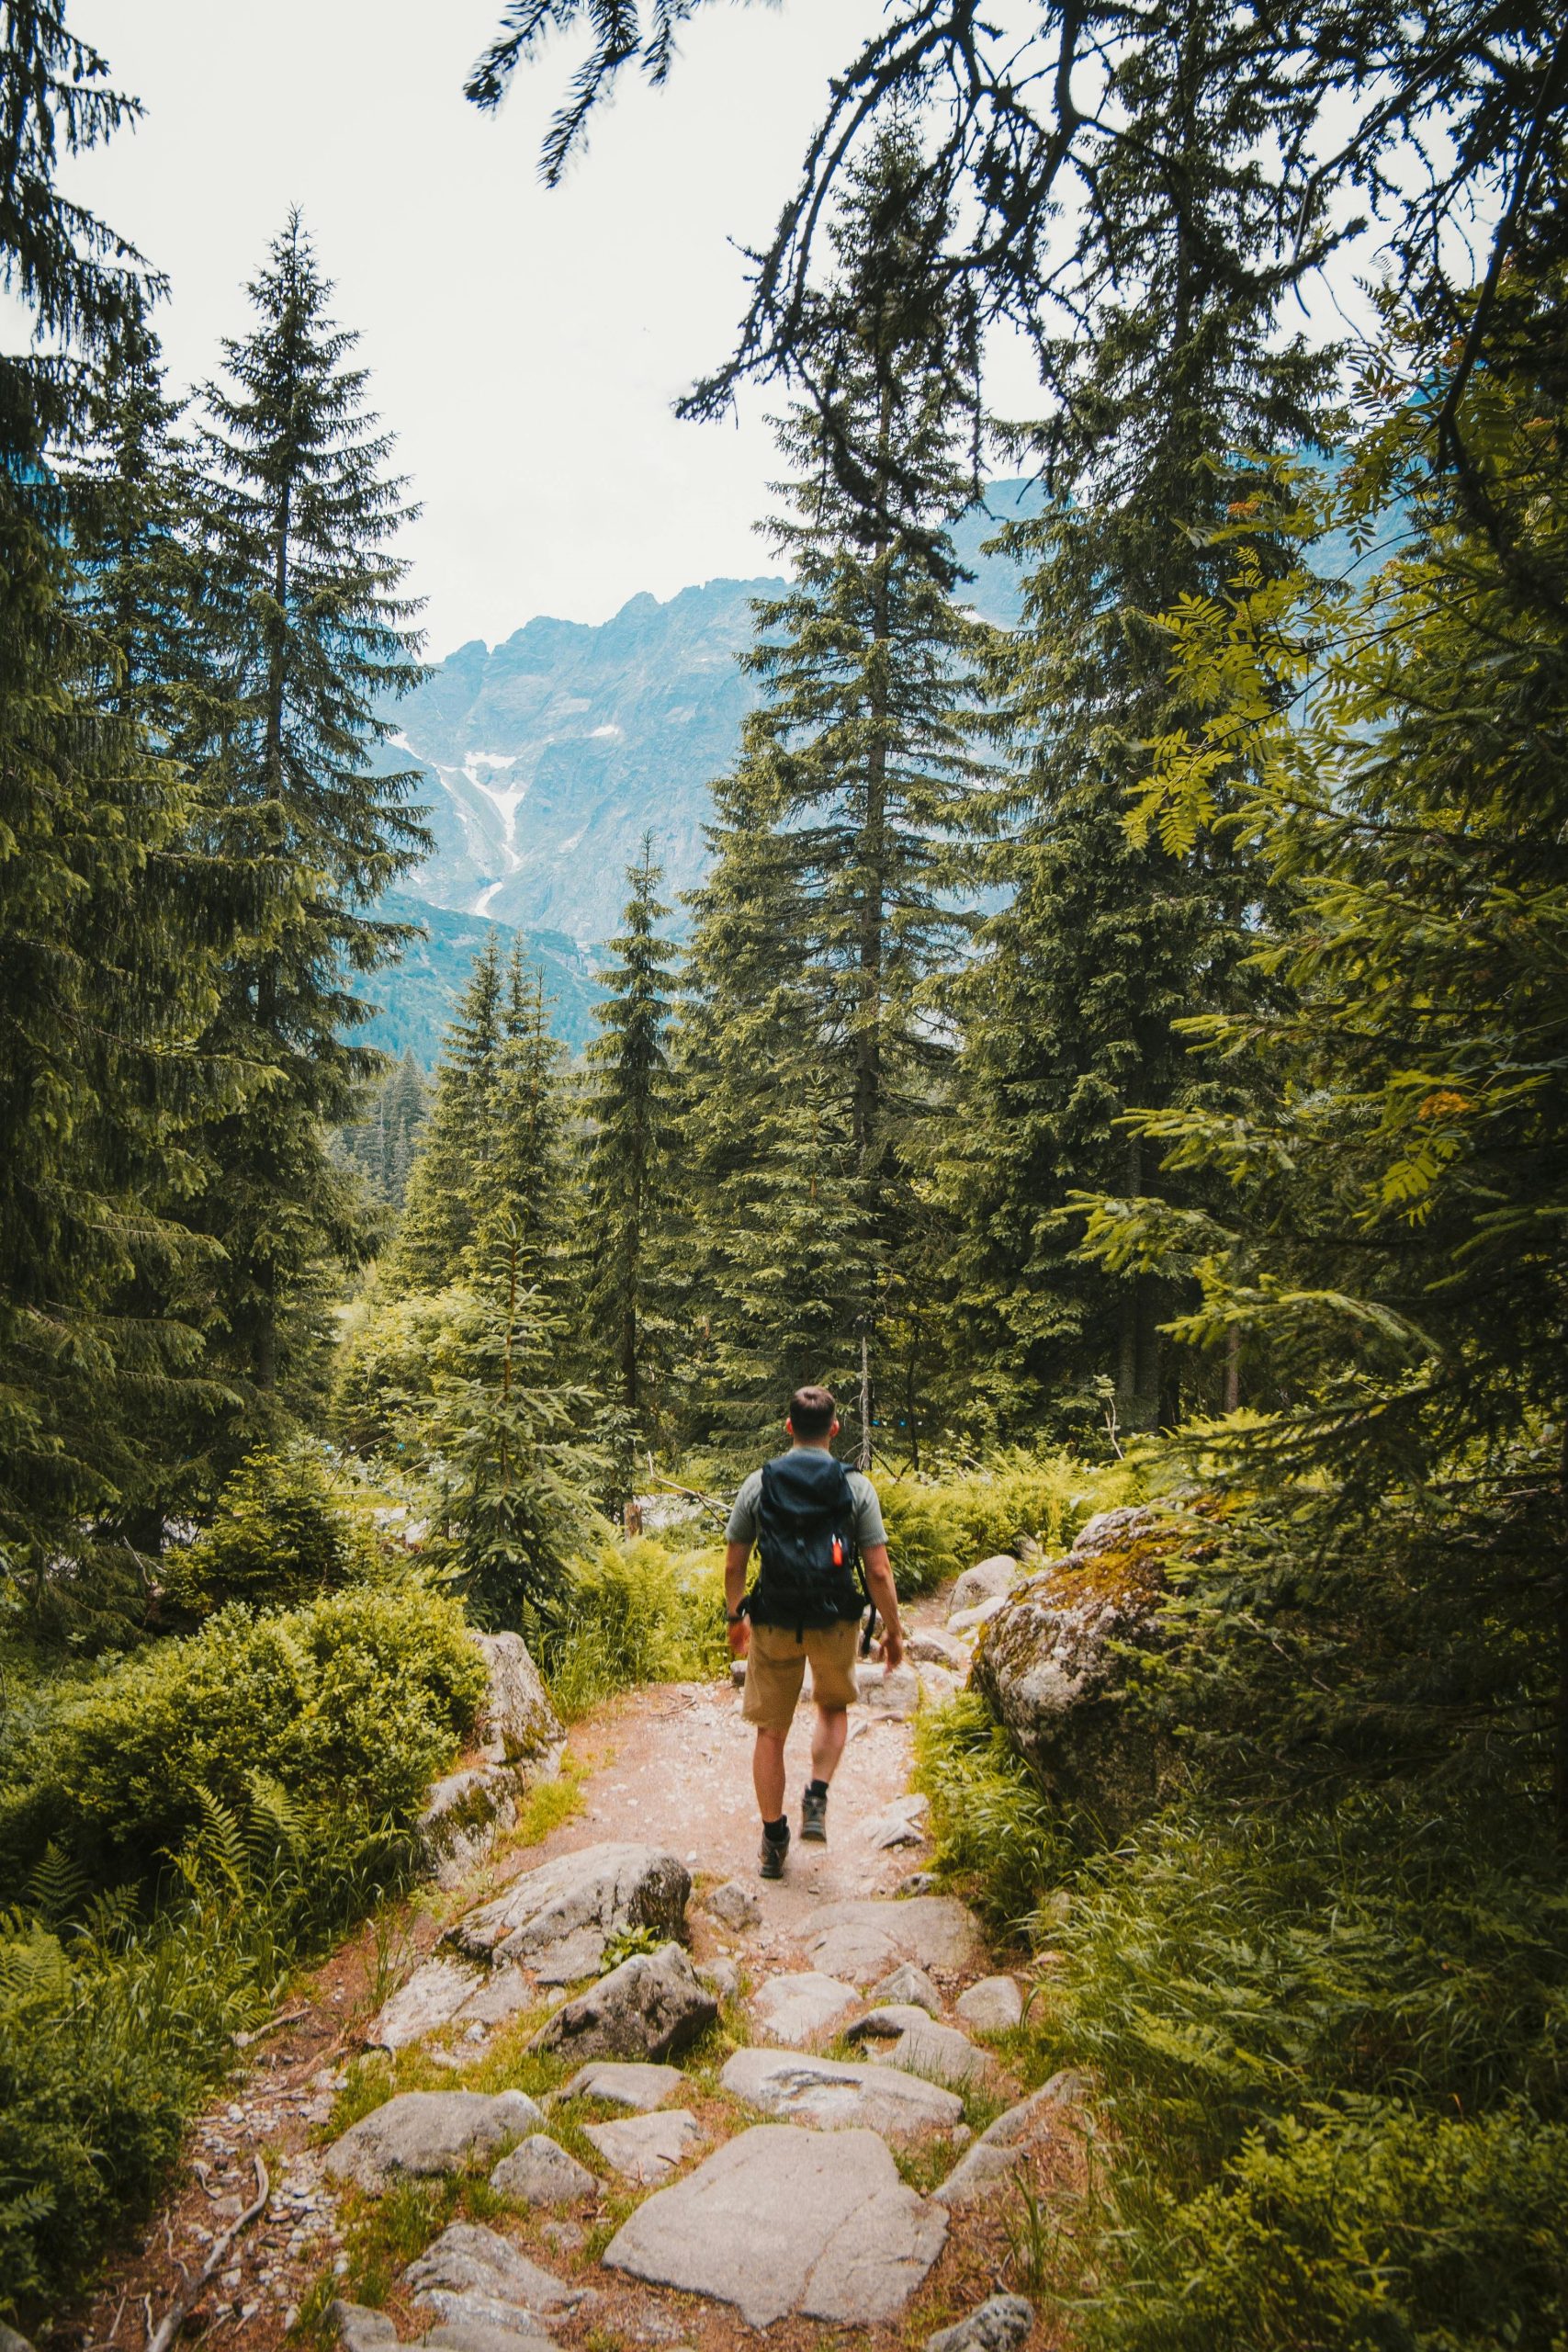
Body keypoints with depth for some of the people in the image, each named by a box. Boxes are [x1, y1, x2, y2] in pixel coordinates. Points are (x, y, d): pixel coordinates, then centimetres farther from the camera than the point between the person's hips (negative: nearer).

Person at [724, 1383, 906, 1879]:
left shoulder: (758, 1483, -1)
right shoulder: (856, 1486, -5)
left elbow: (733, 1566, 3)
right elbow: (878, 1572, -7)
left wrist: (735, 1617, 19)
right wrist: (893, 1630, 6)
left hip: (773, 1625, 0)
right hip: (835, 1624, 0)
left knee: (771, 1731, 14)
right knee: (833, 1708, 27)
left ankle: (773, 1840, 22)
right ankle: (817, 1800, 10)